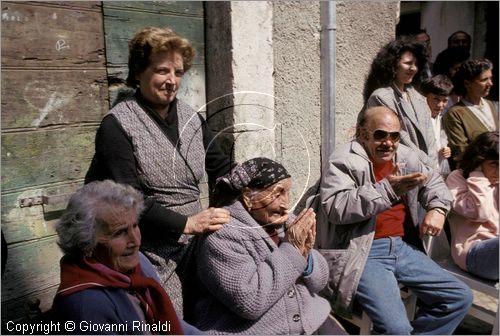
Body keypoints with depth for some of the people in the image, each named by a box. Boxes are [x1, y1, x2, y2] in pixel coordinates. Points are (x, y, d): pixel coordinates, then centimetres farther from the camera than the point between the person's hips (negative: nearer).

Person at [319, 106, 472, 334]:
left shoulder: (405, 156, 11)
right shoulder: (345, 161, -9)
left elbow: (433, 181, 28)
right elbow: (335, 207, -23)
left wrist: (437, 208, 7)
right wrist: (387, 189, -27)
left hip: (403, 246, 8)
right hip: (364, 253, -7)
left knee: (461, 297, 6)